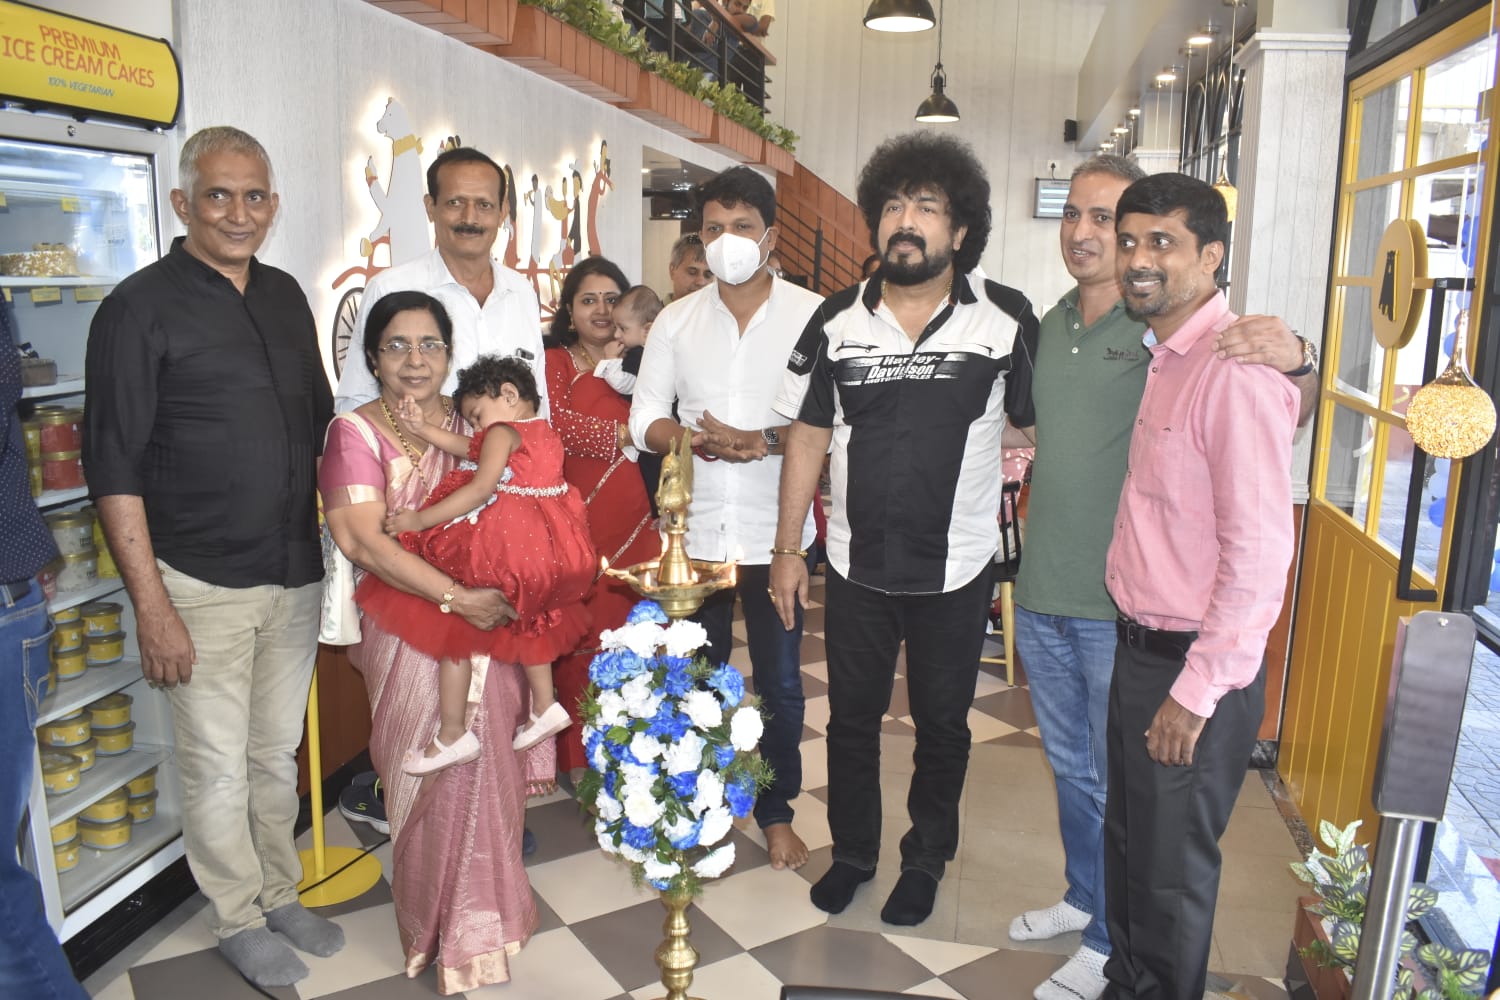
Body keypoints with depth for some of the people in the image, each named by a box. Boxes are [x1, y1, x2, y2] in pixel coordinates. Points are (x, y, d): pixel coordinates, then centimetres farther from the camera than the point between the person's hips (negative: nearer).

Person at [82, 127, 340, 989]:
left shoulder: (286, 296, 8)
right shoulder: (141, 307, -9)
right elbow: (114, 466, -11)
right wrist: (152, 605, -14)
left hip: (296, 576, 5)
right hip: (201, 586, -5)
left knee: (278, 754, 18)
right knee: (218, 768, 8)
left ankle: (280, 894, 36)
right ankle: (239, 919, 29)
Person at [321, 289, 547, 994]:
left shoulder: (471, 424, 9)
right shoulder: (355, 433, -5)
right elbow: (362, 539, -16)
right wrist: (456, 597, -23)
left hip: (487, 617, 4)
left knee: (487, 767, 1)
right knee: (438, 773, -5)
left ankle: (482, 909, 28)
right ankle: (452, 937, 18)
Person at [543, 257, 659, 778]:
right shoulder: (554, 362, 3)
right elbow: (554, 426, -14)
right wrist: (623, 436, -10)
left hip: (636, 525, 4)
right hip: (579, 526, -4)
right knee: (582, 641, -2)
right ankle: (579, 760, 13)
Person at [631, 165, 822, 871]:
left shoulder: (811, 315, -4)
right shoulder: (676, 320, 7)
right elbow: (644, 417, 3)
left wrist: (763, 441, -24)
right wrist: (698, 441, -16)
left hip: (775, 530, -3)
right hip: (695, 528, 3)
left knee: (779, 680, 8)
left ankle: (776, 811, 27)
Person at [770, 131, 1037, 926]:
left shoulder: (1006, 320, -10)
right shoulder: (837, 322, -4)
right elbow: (807, 438, 0)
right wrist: (787, 549, 0)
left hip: (956, 571, -1)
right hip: (856, 564, 2)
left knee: (941, 725, 16)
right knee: (851, 718, 17)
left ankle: (926, 860, 40)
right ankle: (852, 852, 40)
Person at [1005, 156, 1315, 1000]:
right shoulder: (1053, 322, 7)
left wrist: (1292, 359, -38)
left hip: (1122, 607, -6)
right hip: (1043, 595, 7)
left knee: (1124, 784, 10)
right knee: (1071, 766, 23)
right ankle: (1084, 896, 44)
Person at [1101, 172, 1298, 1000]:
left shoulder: (1236, 371, -21)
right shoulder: (1166, 358, 9)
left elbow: (1259, 552, -23)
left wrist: (1196, 692, -19)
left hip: (1194, 669, -9)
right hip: (1140, 649, 9)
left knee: (1172, 868, 9)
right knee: (1127, 839, 22)